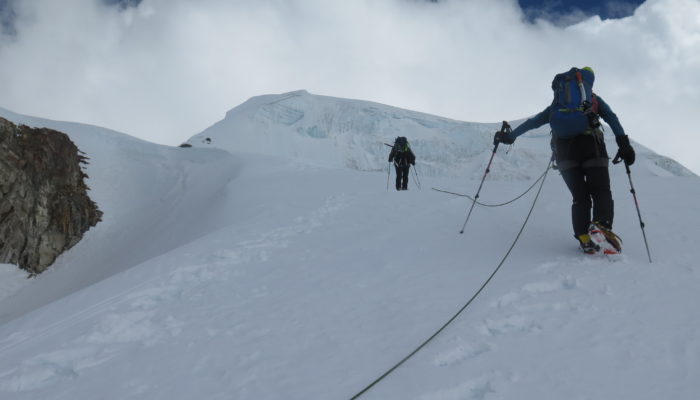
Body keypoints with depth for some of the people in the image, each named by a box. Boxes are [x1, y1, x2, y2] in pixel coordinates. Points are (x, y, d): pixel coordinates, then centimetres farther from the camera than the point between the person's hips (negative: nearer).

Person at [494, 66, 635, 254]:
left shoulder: (557, 103, 32)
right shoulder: (594, 99, 26)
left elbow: (534, 121, 30)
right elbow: (612, 118, 9)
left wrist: (510, 136, 36)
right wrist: (624, 144, -1)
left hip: (562, 145, 2)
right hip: (590, 142, -2)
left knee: (580, 196, 4)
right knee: (601, 191, -2)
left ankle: (584, 237, -12)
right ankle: (602, 227, -29)